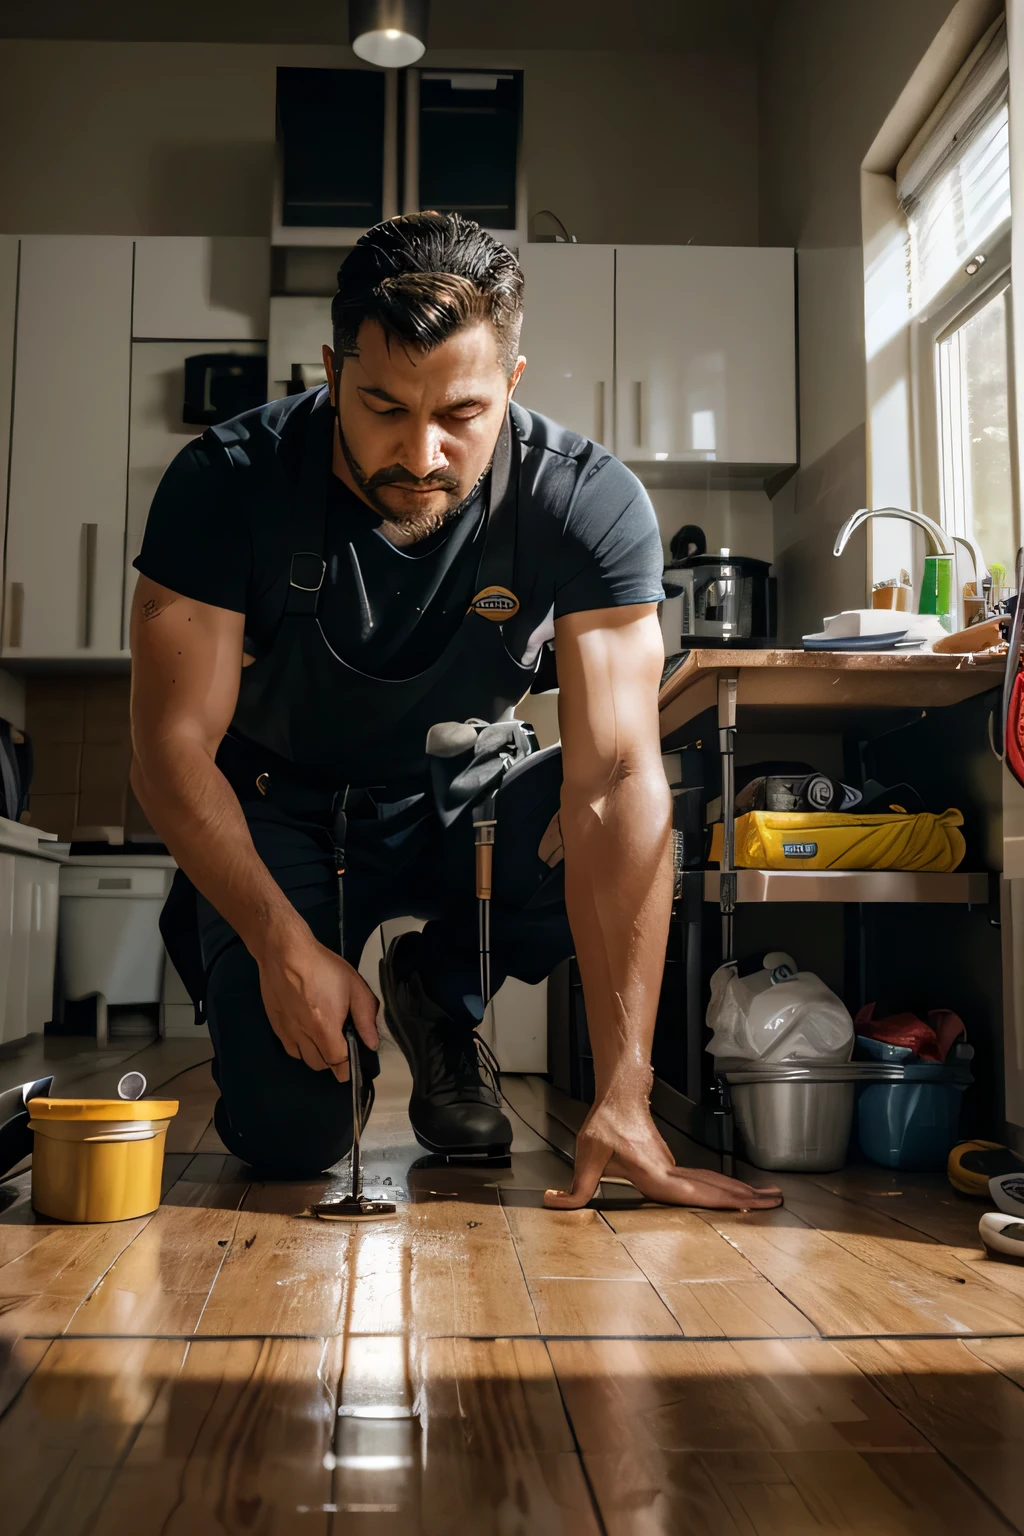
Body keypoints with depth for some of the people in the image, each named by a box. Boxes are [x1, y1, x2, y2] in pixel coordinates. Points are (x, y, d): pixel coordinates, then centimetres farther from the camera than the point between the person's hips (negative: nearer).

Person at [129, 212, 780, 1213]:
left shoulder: (589, 504, -26)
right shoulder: (227, 484, -25)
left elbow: (616, 778, -33)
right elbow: (172, 753, -19)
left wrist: (622, 1101, -37)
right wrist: (284, 944, -31)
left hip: (453, 804, 2)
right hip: (276, 812, -1)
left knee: (632, 831, -30)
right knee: (288, 1139, -19)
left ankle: (438, 993, 1)